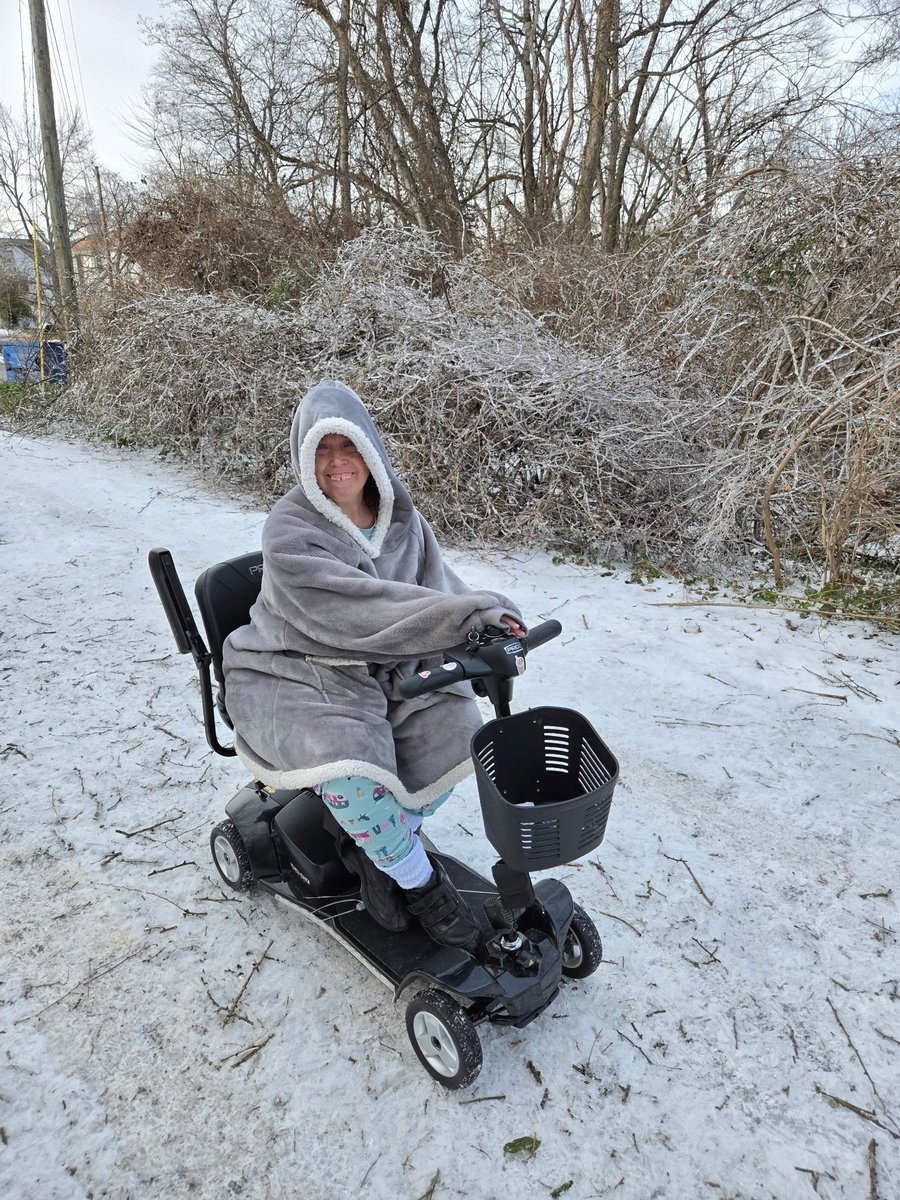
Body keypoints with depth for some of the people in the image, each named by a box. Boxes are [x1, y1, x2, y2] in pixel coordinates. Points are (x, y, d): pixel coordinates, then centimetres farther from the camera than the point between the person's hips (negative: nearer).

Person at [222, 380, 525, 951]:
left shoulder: (400, 517, 1)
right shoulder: (290, 532, -20)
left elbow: (438, 587, -5)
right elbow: (359, 613, -32)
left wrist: (486, 631, -28)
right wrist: (473, 614, -37)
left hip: (384, 670, 6)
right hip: (295, 677, -6)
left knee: (455, 726, -15)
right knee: (350, 761, -32)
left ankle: (374, 846, 8)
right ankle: (419, 880, -4)